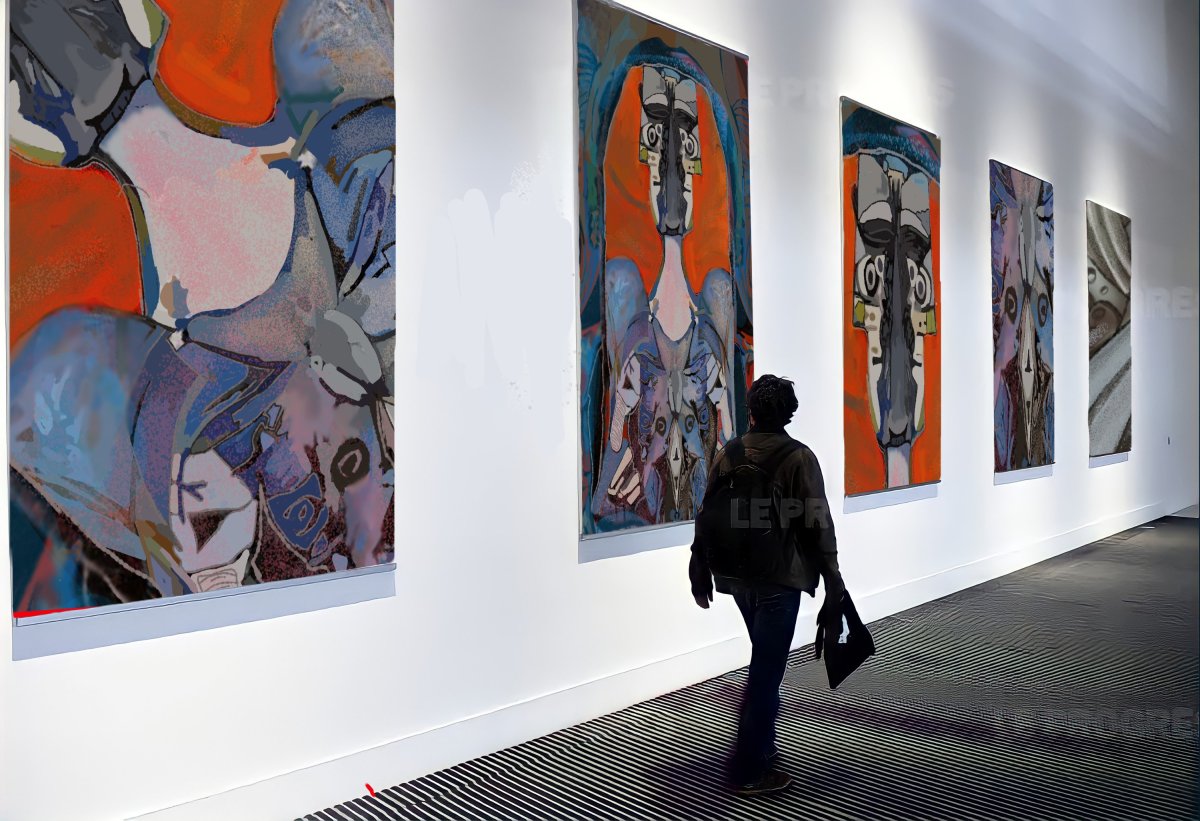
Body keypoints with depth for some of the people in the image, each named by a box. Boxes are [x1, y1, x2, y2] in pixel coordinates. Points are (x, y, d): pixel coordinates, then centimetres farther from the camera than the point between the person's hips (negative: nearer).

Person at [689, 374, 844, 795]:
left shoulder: (728, 454, 3)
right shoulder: (799, 457, -9)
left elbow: (708, 517, 5)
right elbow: (818, 524, -11)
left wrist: (701, 573, 13)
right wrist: (832, 578, -2)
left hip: (737, 575, 5)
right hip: (780, 577, -5)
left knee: (766, 661, 23)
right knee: (766, 670, 0)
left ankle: (761, 745, 34)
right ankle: (749, 770, 5)